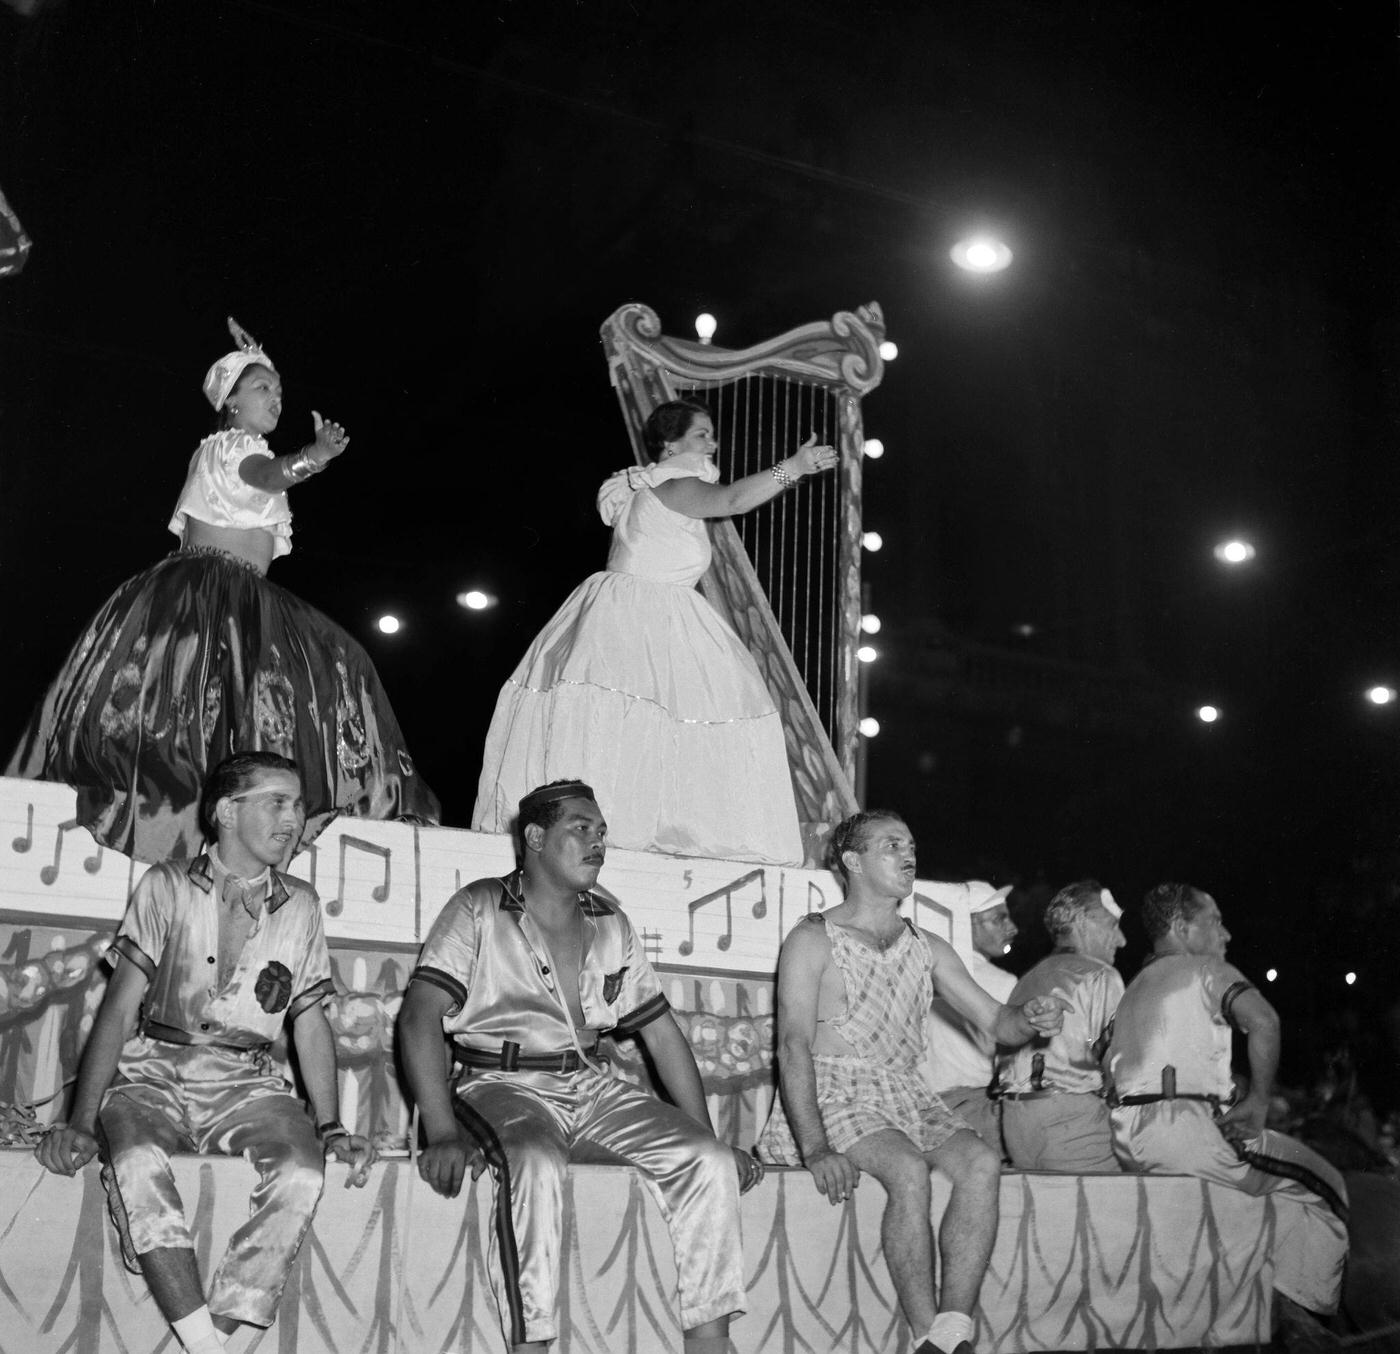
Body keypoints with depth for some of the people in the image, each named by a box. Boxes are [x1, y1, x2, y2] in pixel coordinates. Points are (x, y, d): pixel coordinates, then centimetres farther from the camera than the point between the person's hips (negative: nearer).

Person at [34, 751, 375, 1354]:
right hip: (153, 1071, -2)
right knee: (137, 1160, -36)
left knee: (302, 1171, -30)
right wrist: (81, 1121, -14)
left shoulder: (300, 904, 11)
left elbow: (310, 1021, 12)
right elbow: (119, 1008, -2)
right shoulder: (167, 886, 3)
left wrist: (331, 1127, 0)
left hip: (247, 1080, 2)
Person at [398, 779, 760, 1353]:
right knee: (536, 1163, -38)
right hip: (505, 1085, -5)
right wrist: (443, 1134, -23)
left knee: (711, 1164, -15)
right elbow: (419, 1017, -10)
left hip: (592, 1085, 5)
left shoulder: (611, 926, 16)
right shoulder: (480, 910, 0)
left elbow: (662, 1032, 19)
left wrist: (706, 1134, 11)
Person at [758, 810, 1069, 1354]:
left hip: (907, 1095, 5)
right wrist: (814, 1149, -25)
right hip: (835, 1092, -5)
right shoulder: (814, 939, 1)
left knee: (981, 1162, -24)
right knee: (908, 1171, -32)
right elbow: (793, 1045, -11)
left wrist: (1030, 1020, -14)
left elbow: (995, 1023, 13)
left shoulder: (929, 949, 18)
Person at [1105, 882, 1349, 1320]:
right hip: (1182, 1128, -8)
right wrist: (1258, 1101, -8)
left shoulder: (1134, 987, 26)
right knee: (1319, 1187, 4)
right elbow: (1263, 1020, -17)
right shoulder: (1205, 970, 3)